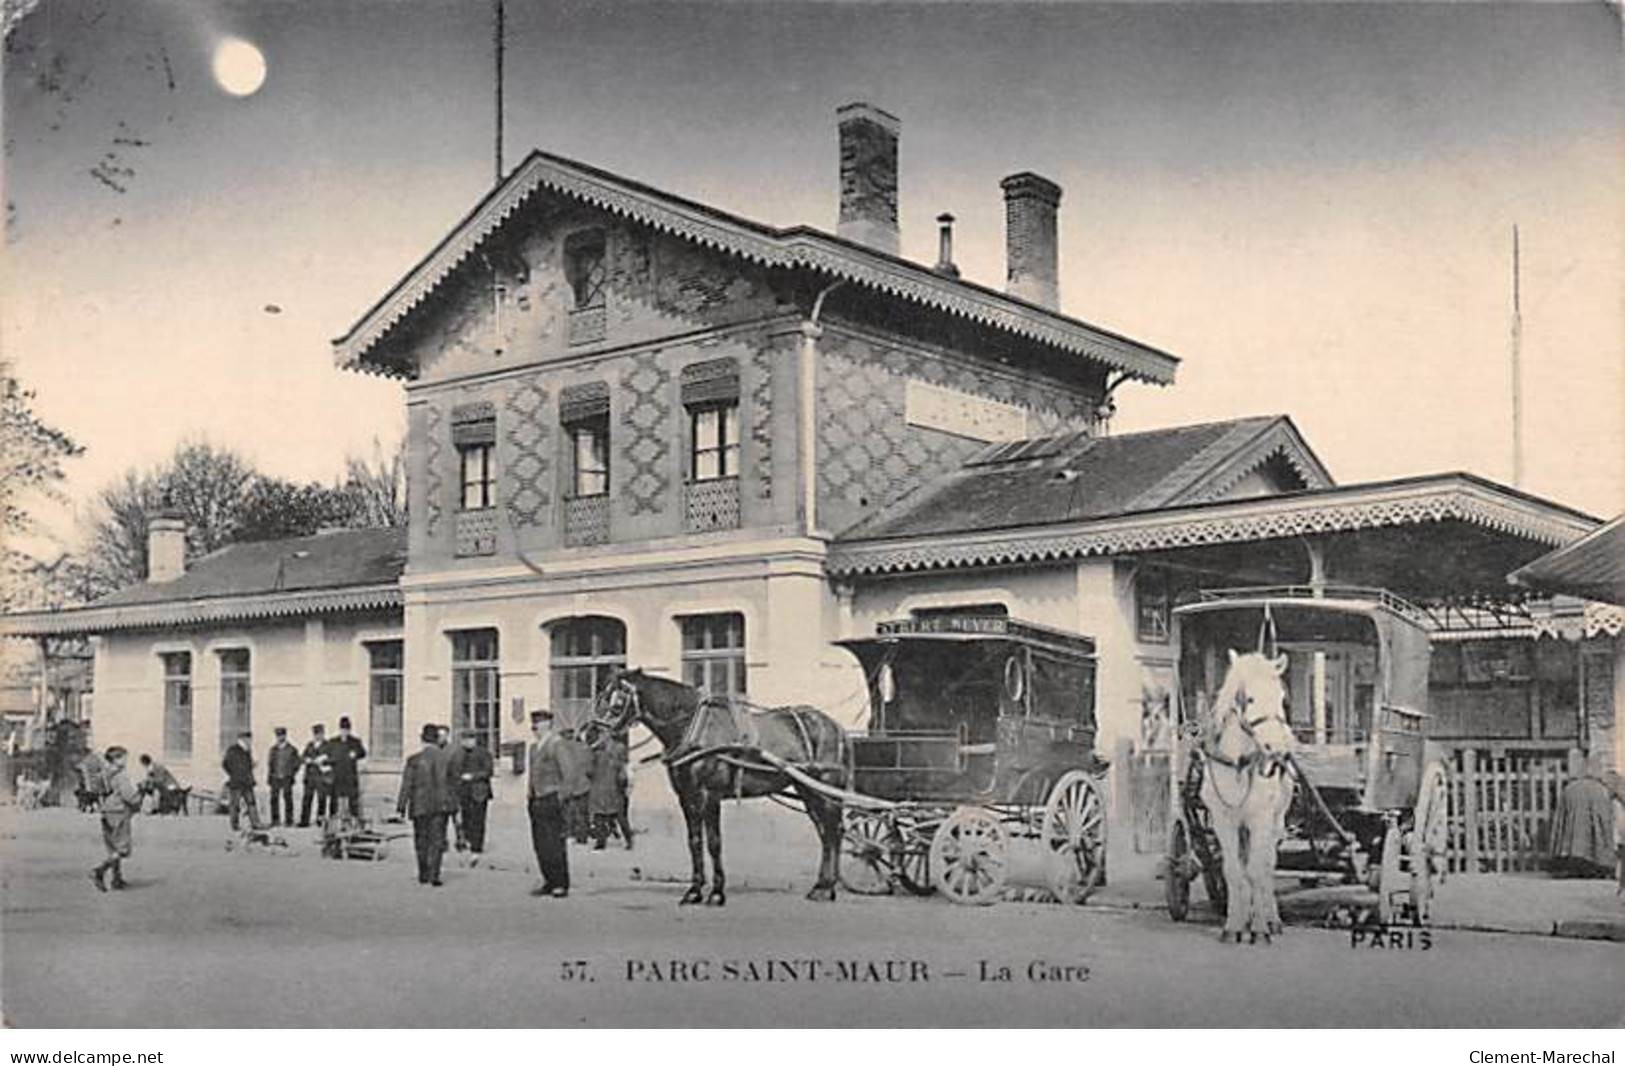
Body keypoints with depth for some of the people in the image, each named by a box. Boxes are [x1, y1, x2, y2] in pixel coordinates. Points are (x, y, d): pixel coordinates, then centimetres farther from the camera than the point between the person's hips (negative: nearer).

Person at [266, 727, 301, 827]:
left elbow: (296, 764, 6)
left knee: (288, 799, -4)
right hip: (275, 778, 3)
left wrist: (292, 775, -2)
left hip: (287, 779, -3)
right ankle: (275, 820, 1)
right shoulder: (273, 749, 11)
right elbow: (269, 764, 15)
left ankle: (289, 820, 0)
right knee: (274, 799, -2)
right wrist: (268, 777, 9)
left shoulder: (292, 750, 3)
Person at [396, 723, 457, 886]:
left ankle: (423, 875, 22)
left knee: (421, 840, 14)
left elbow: (407, 785, -7)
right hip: (441, 805, 0)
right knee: (437, 840, 4)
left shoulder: (414, 760, -8)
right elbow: (452, 783, 3)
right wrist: (454, 804, 12)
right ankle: (434, 875, -4)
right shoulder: (447, 758, -3)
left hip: (420, 805, 0)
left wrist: (402, 806, -2)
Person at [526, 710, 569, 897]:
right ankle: (550, 882, 15)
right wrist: (529, 795, 14)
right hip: (536, 801, 8)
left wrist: (562, 796, -13)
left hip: (551, 799, -8)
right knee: (540, 845, 8)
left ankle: (562, 884, -1)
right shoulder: (533, 746, 17)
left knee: (554, 845, -7)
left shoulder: (556, 743, -6)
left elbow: (566, 772, -10)